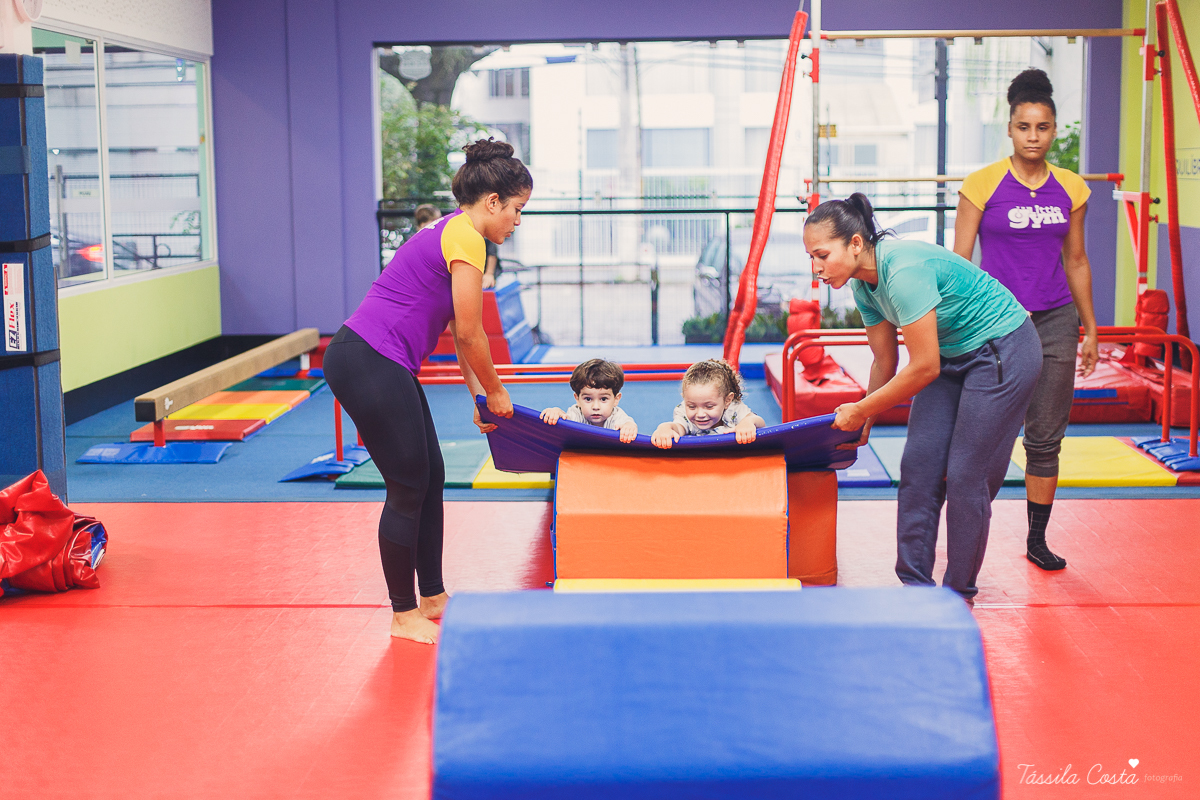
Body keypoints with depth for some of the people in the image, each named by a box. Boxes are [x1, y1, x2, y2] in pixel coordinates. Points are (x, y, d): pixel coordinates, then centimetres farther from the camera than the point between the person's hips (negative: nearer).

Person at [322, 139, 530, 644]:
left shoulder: (452, 232, 18)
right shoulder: (466, 240, -14)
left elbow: (460, 332, 23)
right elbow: (470, 334, -11)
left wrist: (479, 395, 23)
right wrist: (495, 393, 3)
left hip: (383, 366, 10)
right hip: (368, 365, -10)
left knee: (431, 478, 16)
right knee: (409, 489, -1)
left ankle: (433, 599, 27)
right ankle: (404, 616, 11)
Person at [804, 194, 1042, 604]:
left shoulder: (904, 271, -31)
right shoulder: (864, 285, -4)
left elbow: (923, 367, -28)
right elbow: (885, 362, 9)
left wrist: (860, 410, -18)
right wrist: (863, 422, 10)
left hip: (1003, 351, -8)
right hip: (952, 354, 9)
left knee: (965, 476, -6)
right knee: (918, 465, 1)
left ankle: (960, 594, 8)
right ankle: (915, 585, 9)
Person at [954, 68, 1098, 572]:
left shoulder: (1071, 188, 6)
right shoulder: (982, 185, -4)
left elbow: (1076, 261, 15)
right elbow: (958, 263, -2)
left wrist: (1090, 329, 15)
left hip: (1055, 321, 4)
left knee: (1046, 437, 7)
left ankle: (1038, 539, 18)